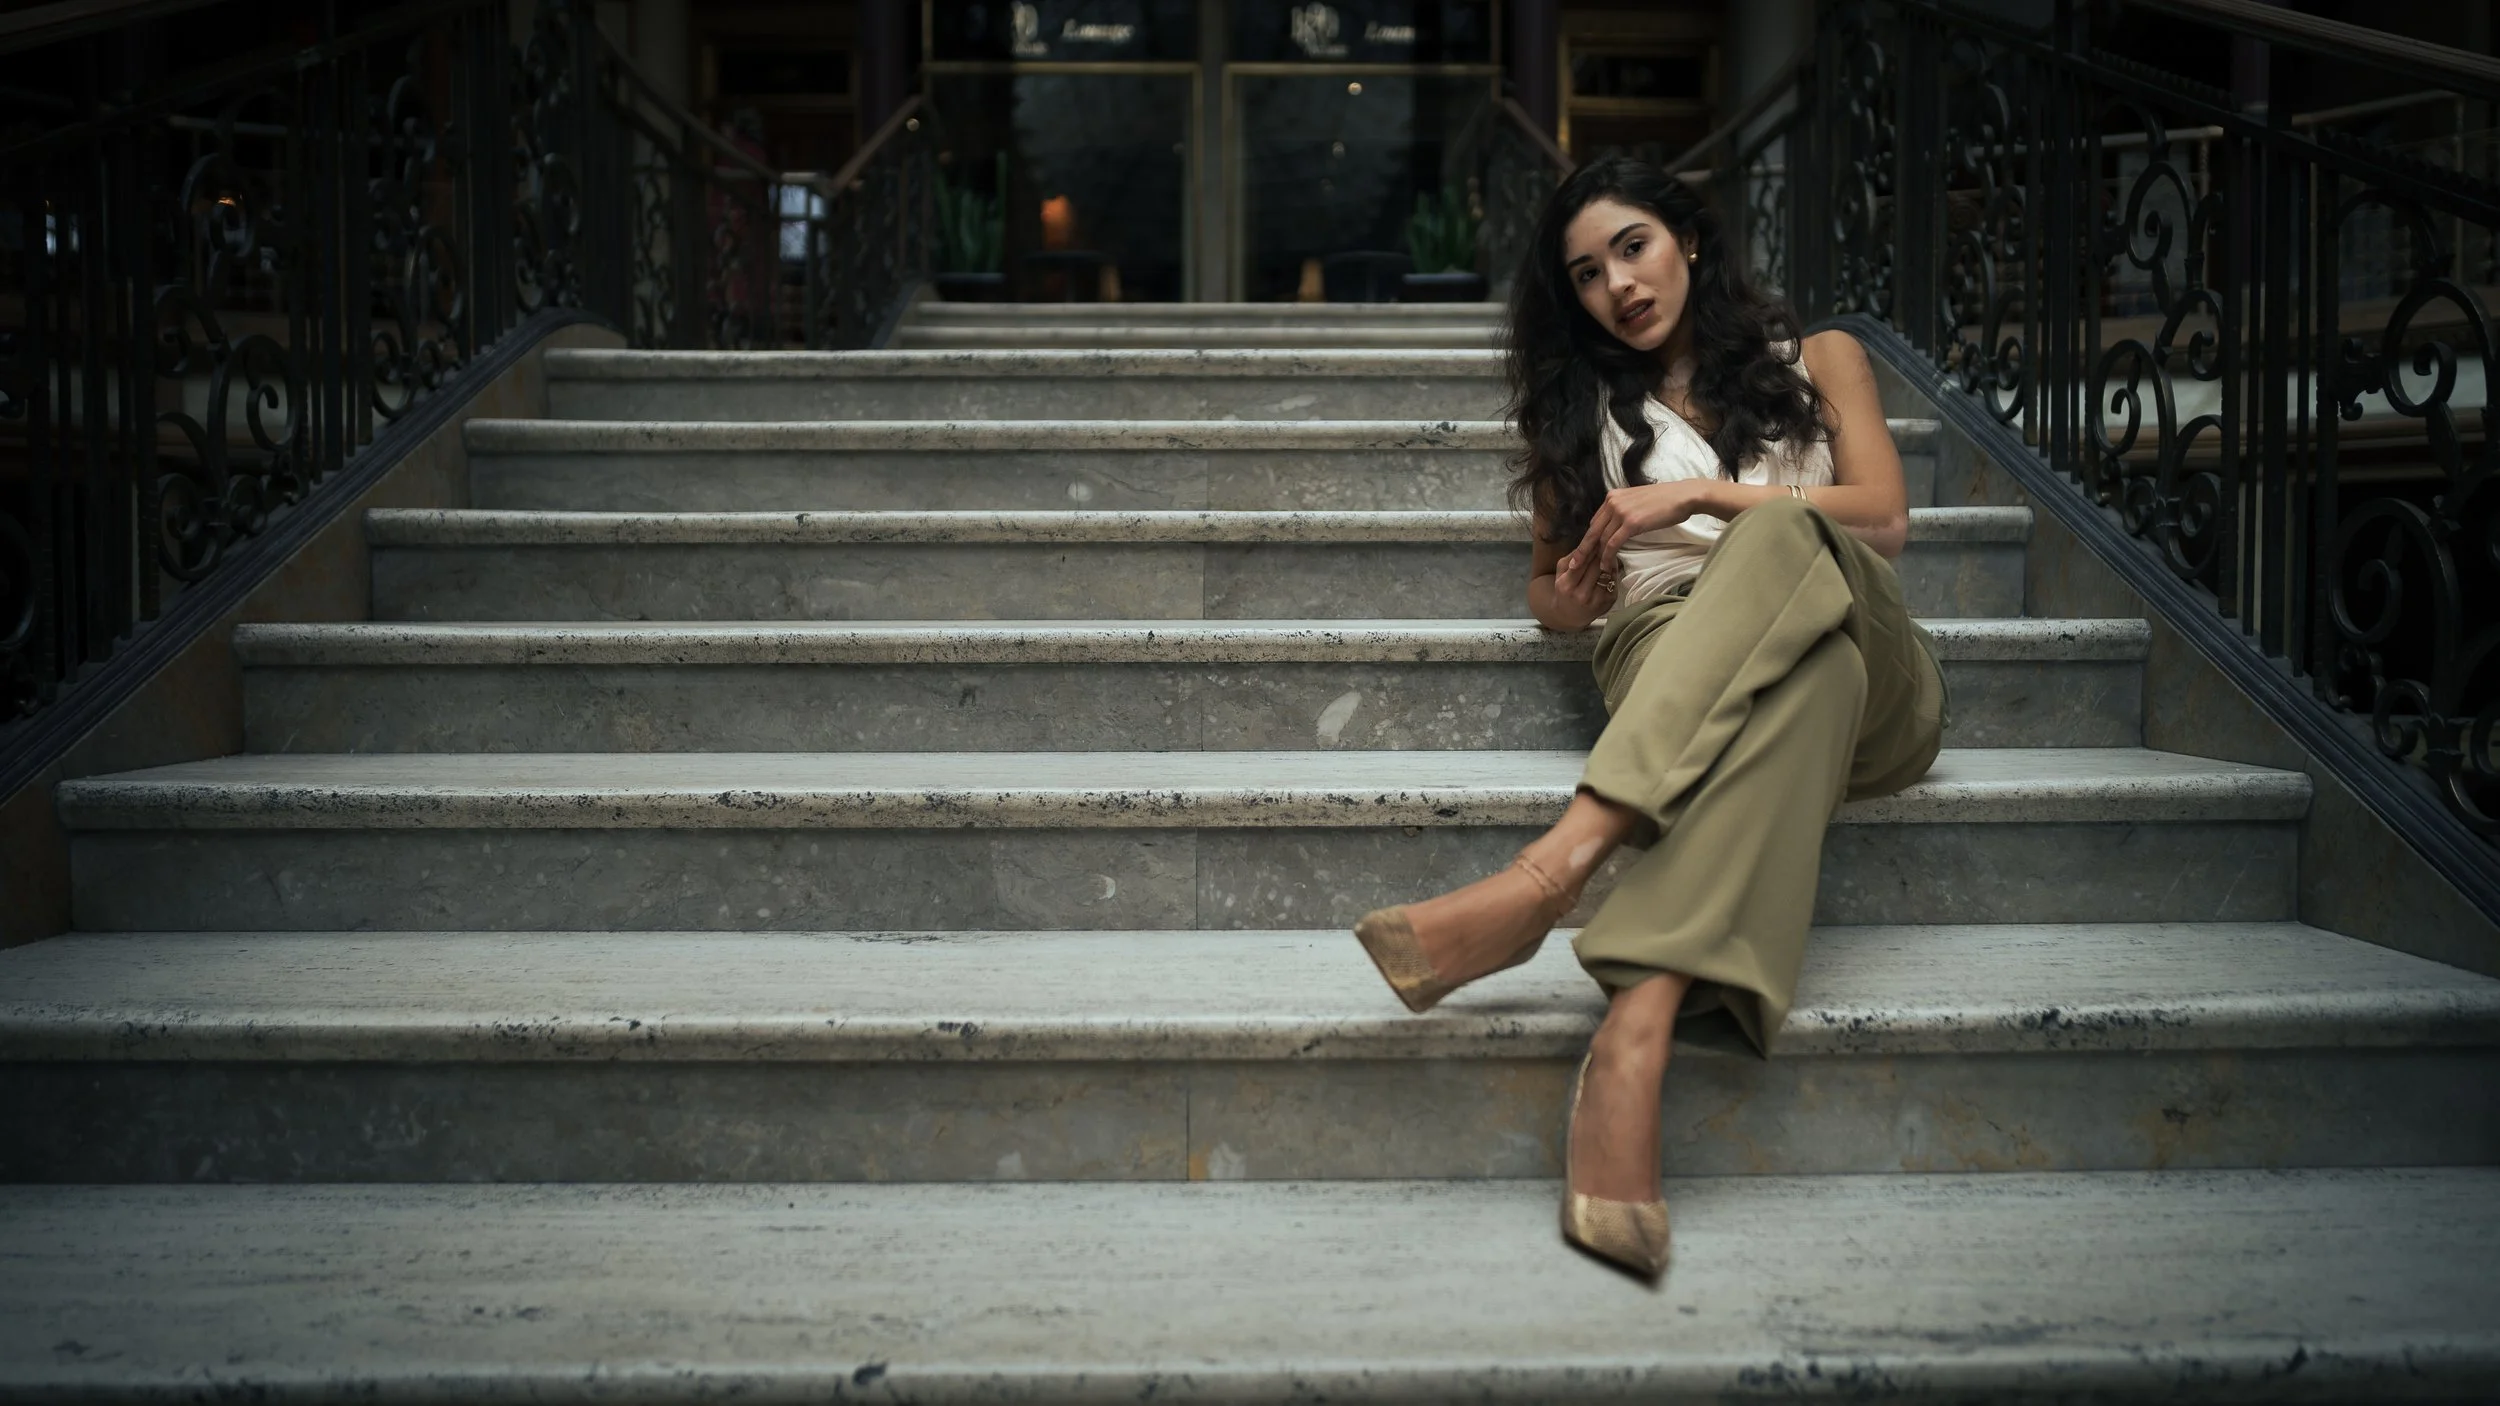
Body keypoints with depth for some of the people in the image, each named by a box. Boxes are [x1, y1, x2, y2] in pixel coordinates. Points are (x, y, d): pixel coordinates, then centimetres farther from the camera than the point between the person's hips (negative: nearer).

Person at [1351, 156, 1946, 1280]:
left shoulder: (1815, 359, 25)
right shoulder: (1582, 408, 30)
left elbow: (1883, 518, 8)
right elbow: (1548, 589, 28)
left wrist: (1704, 494, -3)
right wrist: (1573, 593, 2)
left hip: (1874, 688, 0)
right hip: (1668, 657, 0)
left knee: (1784, 538, -37)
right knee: (1807, 668, -40)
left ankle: (1552, 869, -55)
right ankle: (1643, 1024, -63)